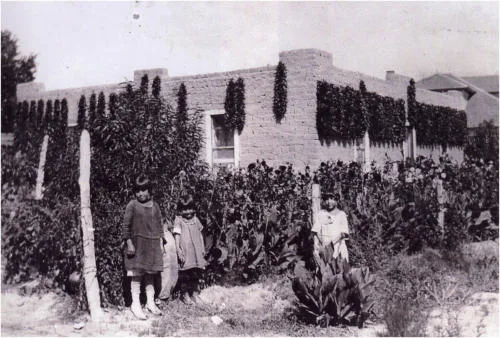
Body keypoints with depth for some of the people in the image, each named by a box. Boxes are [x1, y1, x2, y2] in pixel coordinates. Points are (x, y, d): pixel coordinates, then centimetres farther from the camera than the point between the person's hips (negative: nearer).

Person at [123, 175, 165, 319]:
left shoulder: (155, 206, 8)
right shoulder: (132, 205, -5)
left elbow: (159, 226, 12)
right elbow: (126, 226, -6)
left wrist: (161, 243, 8)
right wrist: (129, 243, -11)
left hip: (152, 245, 4)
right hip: (137, 245, -4)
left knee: (150, 274, 10)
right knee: (136, 274, -1)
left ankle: (150, 302, 19)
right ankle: (135, 304, 6)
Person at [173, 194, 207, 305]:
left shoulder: (195, 220, 12)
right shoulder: (178, 221, -2)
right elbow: (177, 235, -7)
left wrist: (203, 248, 14)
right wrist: (178, 250, -15)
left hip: (196, 251, 5)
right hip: (185, 252, -5)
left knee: (196, 273, 8)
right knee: (185, 274, -1)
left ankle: (195, 293, 18)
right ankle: (185, 294, 10)